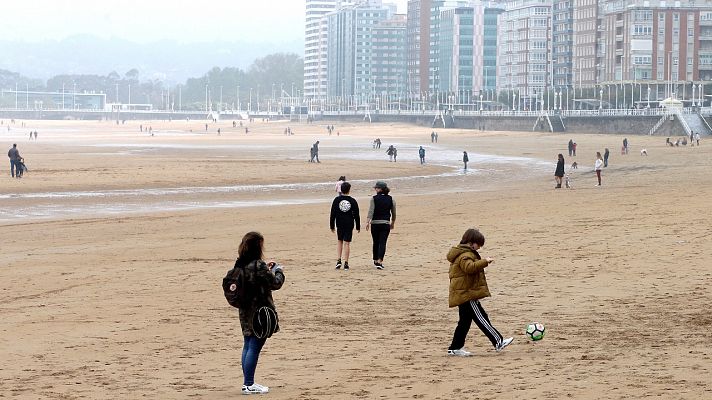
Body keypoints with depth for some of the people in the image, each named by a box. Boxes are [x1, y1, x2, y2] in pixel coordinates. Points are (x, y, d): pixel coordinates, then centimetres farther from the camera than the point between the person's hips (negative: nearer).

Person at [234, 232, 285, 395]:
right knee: (254, 347, -4)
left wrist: (267, 270, 13)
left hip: (245, 313, 8)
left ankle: (248, 383, 20)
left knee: (248, 346, 14)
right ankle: (249, 385, -1)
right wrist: (278, 270, 5)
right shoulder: (258, 266, -19)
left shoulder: (240, 265, 5)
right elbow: (275, 284, -12)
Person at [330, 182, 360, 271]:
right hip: (349, 225, -1)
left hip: (339, 224, 1)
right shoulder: (352, 201, -3)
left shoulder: (336, 200, -3)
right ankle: (346, 263, 0)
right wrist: (358, 227, 9)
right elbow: (356, 215, 1)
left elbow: (332, 214, 0)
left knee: (339, 241, 16)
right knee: (347, 243, 2)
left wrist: (332, 226, 7)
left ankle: (338, 260, 4)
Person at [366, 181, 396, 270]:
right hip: (386, 223, 1)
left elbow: (371, 211, -14)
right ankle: (379, 262, -14)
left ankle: (376, 261, 27)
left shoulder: (374, 199, -5)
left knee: (376, 243, 13)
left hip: (375, 223, -1)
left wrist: (367, 222, -16)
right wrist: (393, 223, 22)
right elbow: (393, 213, 10)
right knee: (383, 243, -2)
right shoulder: (390, 199, 3)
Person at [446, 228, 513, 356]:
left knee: (465, 321, 13)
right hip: (467, 294, -11)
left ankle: (455, 348, 14)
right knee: (481, 318, -10)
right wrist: (484, 262, -35)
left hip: (463, 294, 11)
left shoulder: (462, 253, 19)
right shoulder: (465, 255, -15)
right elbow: (470, 267, -34)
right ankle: (498, 342, -10)